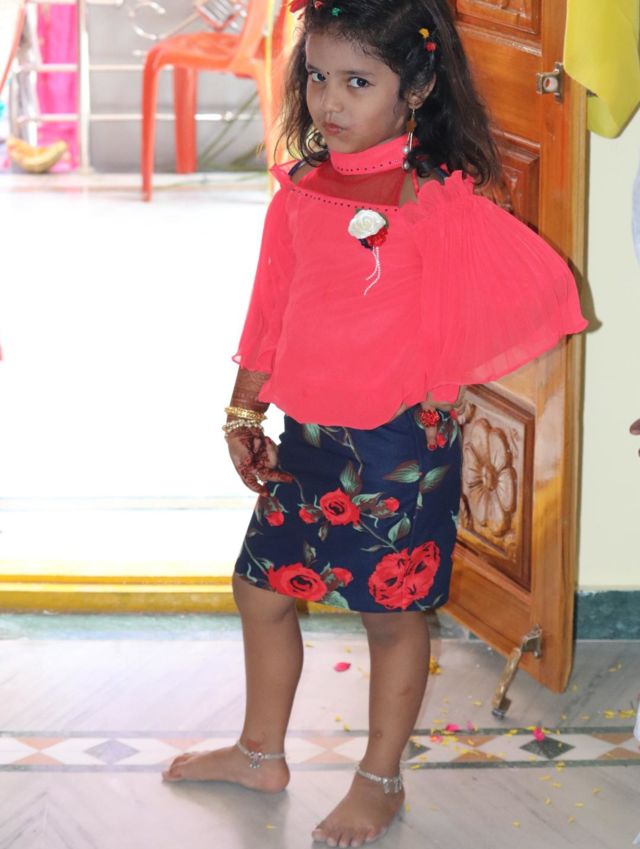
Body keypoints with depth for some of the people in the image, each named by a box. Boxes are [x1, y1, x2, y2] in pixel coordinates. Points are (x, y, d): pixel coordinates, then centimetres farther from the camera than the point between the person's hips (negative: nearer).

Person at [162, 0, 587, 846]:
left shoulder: (440, 201, -14)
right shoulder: (299, 195, 3)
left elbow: (537, 281, -13)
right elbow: (272, 310, 11)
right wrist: (244, 412, 15)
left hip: (401, 443, -6)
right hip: (307, 436, 6)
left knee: (392, 609, 7)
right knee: (262, 586, 15)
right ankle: (261, 751, 37)